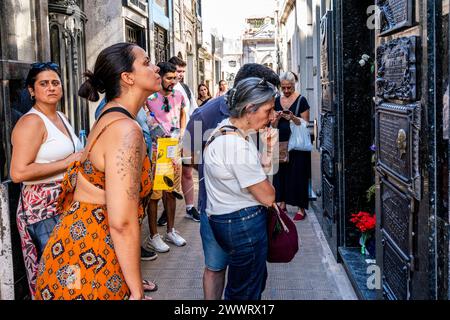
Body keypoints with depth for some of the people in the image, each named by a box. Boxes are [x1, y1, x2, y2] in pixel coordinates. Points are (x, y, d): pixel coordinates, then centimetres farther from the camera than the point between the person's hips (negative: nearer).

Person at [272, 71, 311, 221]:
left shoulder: (301, 100, -5)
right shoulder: (277, 101, 9)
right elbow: (273, 125, 10)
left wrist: (293, 118, -23)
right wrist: (277, 117, -11)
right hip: (281, 142, 5)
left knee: (298, 174, -3)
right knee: (281, 172, 5)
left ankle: (301, 208, 2)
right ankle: (282, 203, 17)